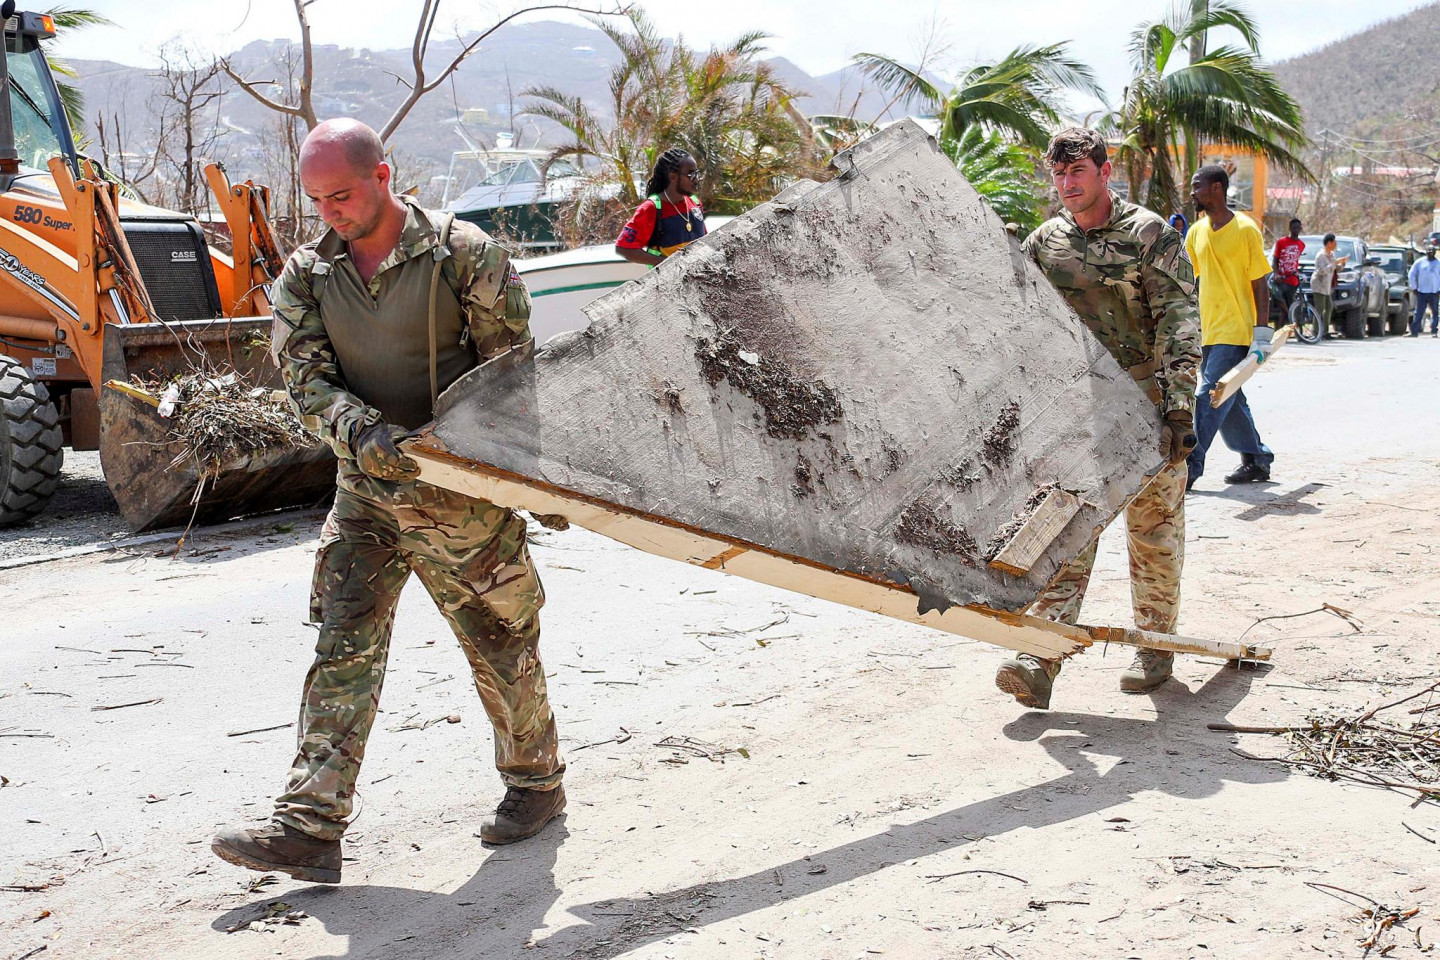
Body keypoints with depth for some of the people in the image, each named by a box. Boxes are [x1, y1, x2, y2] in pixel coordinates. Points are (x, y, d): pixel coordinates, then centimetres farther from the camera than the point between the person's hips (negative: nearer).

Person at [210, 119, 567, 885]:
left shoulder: (463, 254, -9)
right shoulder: (306, 276, 3)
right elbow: (307, 382, -4)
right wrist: (363, 433, -24)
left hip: (461, 491, -4)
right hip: (364, 490, 4)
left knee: (500, 644, 7)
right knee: (342, 649, -2)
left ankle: (536, 782, 27)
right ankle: (308, 825, -1)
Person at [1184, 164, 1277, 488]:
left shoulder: (1246, 229, -8)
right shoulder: (1197, 231, 11)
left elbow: (1260, 284, -8)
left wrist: (1262, 333, -13)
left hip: (1235, 332, -7)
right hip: (1209, 332, 7)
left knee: (1209, 398, -11)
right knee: (1229, 401, 12)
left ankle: (1189, 468, -10)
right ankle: (1257, 460, 25)